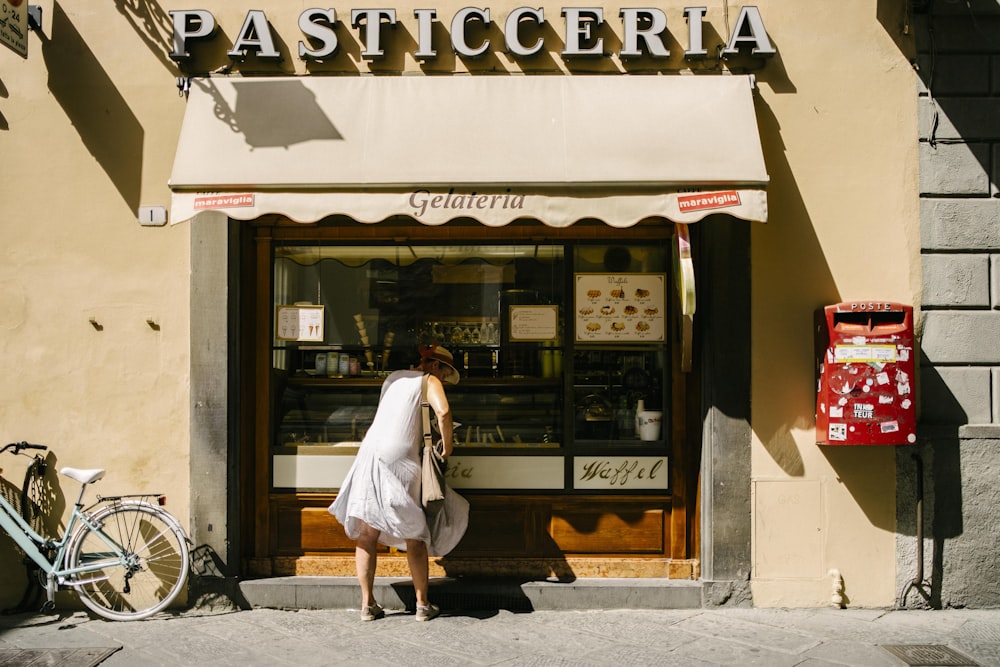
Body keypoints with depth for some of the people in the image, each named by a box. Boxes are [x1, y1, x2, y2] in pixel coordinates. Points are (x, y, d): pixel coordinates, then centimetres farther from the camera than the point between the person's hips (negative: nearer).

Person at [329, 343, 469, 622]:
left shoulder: (393, 378, 21)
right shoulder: (429, 381, 2)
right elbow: (443, 411, -17)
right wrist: (447, 445, -4)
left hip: (371, 451, 5)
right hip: (400, 460, -5)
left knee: (367, 534, 10)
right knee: (415, 536, 7)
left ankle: (367, 604, 14)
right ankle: (423, 605, 14)